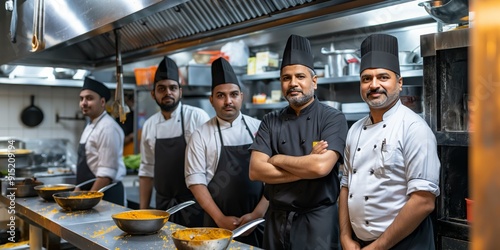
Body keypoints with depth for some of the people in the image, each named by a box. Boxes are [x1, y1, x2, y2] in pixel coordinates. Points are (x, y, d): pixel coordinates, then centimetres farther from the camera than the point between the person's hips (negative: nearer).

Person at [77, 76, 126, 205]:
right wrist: (78, 192, 14)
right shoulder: (91, 126, 12)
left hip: (106, 196, -9)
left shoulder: (107, 128, -17)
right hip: (91, 193, 9)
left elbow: (107, 173, -21)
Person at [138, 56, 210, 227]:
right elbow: (147, 170, 12)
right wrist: (142, 211, 11)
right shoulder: (149, 126, 6)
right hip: (163, 206, 4)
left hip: (193, 205, -4)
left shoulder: (197, 117, -9)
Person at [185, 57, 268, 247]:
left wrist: (257, 214, -9)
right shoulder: (202, 135, -1)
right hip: (218, 224, -1)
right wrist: (220, 218, -11)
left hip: (258, 222, 1)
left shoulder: (259, 129, -1)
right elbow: (196, 180, -4)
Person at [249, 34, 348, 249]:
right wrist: (306, 166, -15)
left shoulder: (333, 118, -8)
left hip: (317, 219, -3)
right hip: (276, 218, 4)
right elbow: (255, 171, -7)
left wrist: (276, 160, -10)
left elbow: (321, 167, -22)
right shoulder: (270, 122, 3)